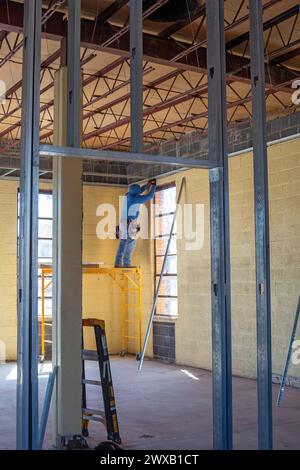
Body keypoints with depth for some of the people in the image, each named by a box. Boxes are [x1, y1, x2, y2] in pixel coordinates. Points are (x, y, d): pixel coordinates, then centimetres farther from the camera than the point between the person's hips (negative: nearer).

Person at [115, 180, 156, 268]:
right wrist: (153, 186, 11)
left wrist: (147, 185, 29)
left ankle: (118, 263, 2)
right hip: (129, 223, -9)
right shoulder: (135, 198, -9)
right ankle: (126, 263, -18)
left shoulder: (128, 195, 14)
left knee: (123, 243, 6)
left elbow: (140, 191, 33)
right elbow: (149, 196, -2)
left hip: (124, 222, 9)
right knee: (131, 242, -11)